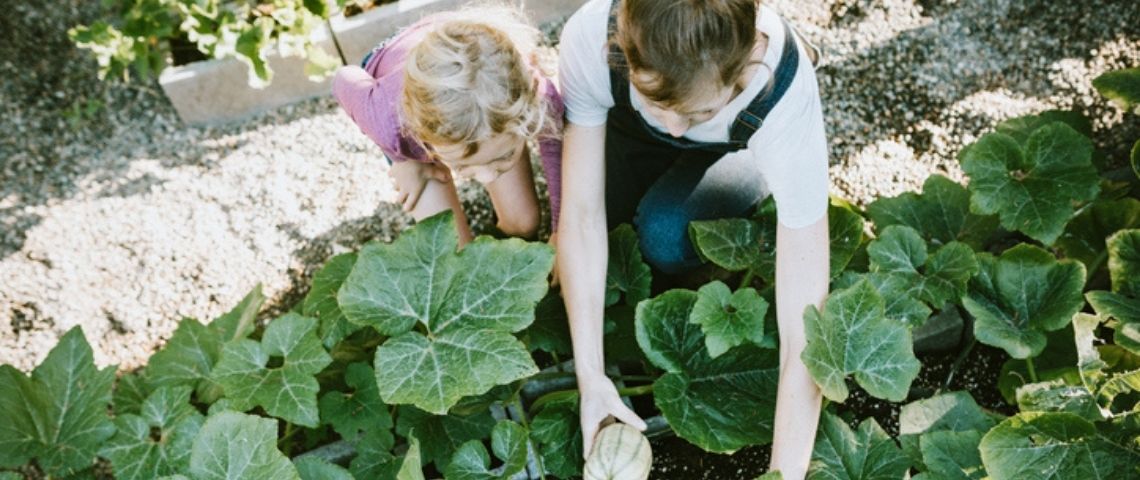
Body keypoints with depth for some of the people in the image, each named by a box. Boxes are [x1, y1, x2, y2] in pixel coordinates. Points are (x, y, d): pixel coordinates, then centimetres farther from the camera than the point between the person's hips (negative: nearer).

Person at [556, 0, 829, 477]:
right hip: (632, 131, 3)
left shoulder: (785, 96, -41)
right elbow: (581, 214, -31)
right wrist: (590, 375, -34)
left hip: (741, 149, -2)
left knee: (665, 234, -26)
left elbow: (803, 316, -40)